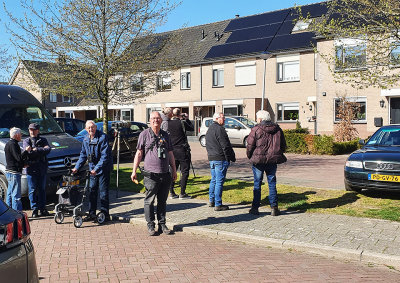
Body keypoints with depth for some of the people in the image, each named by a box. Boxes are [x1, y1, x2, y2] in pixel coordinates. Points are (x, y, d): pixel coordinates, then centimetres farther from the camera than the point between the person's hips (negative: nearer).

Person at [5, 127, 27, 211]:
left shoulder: (9, 144, 17)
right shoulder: (12, 144, -16)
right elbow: (19, 158, -22)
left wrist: (23, 163, 14)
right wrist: (26, 151, -13)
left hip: (10, 172, 11)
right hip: (14, 172, -11)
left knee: (10, 194, 16)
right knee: (16, 195, -8)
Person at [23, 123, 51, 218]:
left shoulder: (43, 140, 11)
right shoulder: (26, 141, 7)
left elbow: (48, 149, -7)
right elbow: (27, 149, -13)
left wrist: (36, 149, -15)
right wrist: (42, 150, -15)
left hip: (42, 168, 2)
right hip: (31, 168, -2)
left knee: (42, 189, 8)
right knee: (33, 190, -1)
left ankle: (42, 209, 15)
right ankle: (34, 209, 6)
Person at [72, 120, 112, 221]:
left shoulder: (102, 137, -15)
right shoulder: (86, 139, 7)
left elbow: (105, 156, -20)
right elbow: (83, 155, 17)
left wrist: (96, 169, -25)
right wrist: (76, 167, 8)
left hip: (103, 169, -7)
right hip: (93, 169, 7)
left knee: (103, 193, -3)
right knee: (92, 191, 10)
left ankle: (105, 214, 6)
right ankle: (92, 213, 20)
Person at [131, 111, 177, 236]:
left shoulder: (165, 135, 13)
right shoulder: (144, 134, 1)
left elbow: (170, 154, 18)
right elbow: (139, 153, 0)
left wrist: (174, 170, 17)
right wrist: (134, 171, -4)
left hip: (165, 175, 4)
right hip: (151, 175, -4)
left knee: (162, 201, 11)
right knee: (149, 201, 2)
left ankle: (162, 224, 21)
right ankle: (151, 226, 13)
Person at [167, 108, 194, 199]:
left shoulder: (168, 123, -1)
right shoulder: (182, 122, -12)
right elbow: (191, 128, 3)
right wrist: (186, 119, 12)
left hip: (172, 150, 5)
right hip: (182, 150, -5)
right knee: (184, 172, 2)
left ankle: (171, 192, 14)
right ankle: (182, 193, 1)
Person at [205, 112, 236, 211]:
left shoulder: (209, 129, 17)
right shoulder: (219, 129, -15)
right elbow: (225, 146, -17)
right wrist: (231, 157, -9)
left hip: (211, 158, 10)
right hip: (220, 159, -10)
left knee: (214, 180, 17)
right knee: (219, 181, -5)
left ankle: (212, 201, 24)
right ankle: (218, 204, -2)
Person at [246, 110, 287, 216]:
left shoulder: (256, 129, -8)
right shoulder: (278, 129, 6)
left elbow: (250, 146, -8)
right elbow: (283, 146, 12)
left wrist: (250, 156, 8)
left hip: (258, 160, -3)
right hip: (273, 160, 3)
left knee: (257, 184, 6)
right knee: (272, 183, 10)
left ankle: (255, 207, 11)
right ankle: (274, 207, 8)